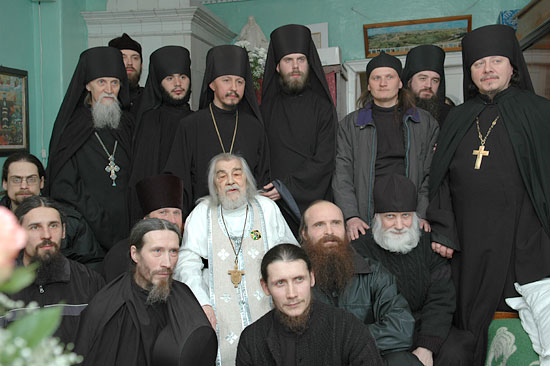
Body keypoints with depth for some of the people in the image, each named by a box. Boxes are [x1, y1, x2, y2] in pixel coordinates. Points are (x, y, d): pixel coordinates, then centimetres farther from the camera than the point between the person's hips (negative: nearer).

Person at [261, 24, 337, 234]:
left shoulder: (322, 107, 4)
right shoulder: (268, 107, 12)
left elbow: (325, 160, -5)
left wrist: (286, 186, -13)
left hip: (314, 202, -1)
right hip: (275, 207, 2)